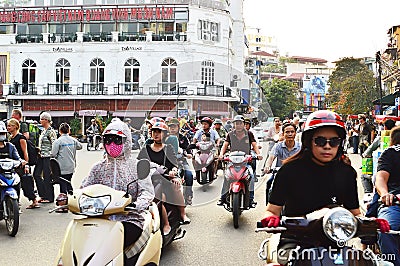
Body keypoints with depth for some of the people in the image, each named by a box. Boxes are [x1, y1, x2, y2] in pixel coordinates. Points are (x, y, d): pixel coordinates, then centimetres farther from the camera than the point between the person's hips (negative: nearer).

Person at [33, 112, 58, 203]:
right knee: (36, 174, 7)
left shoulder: (51, 131, -13)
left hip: (47, 157, -9)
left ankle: (49, 197, 8)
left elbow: (54, 146, -15)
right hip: (41, 156, 9)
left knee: (47, 177, -2)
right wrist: (39, 150, 18)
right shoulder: (43, 131, 14)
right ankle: (43, 195, 17)